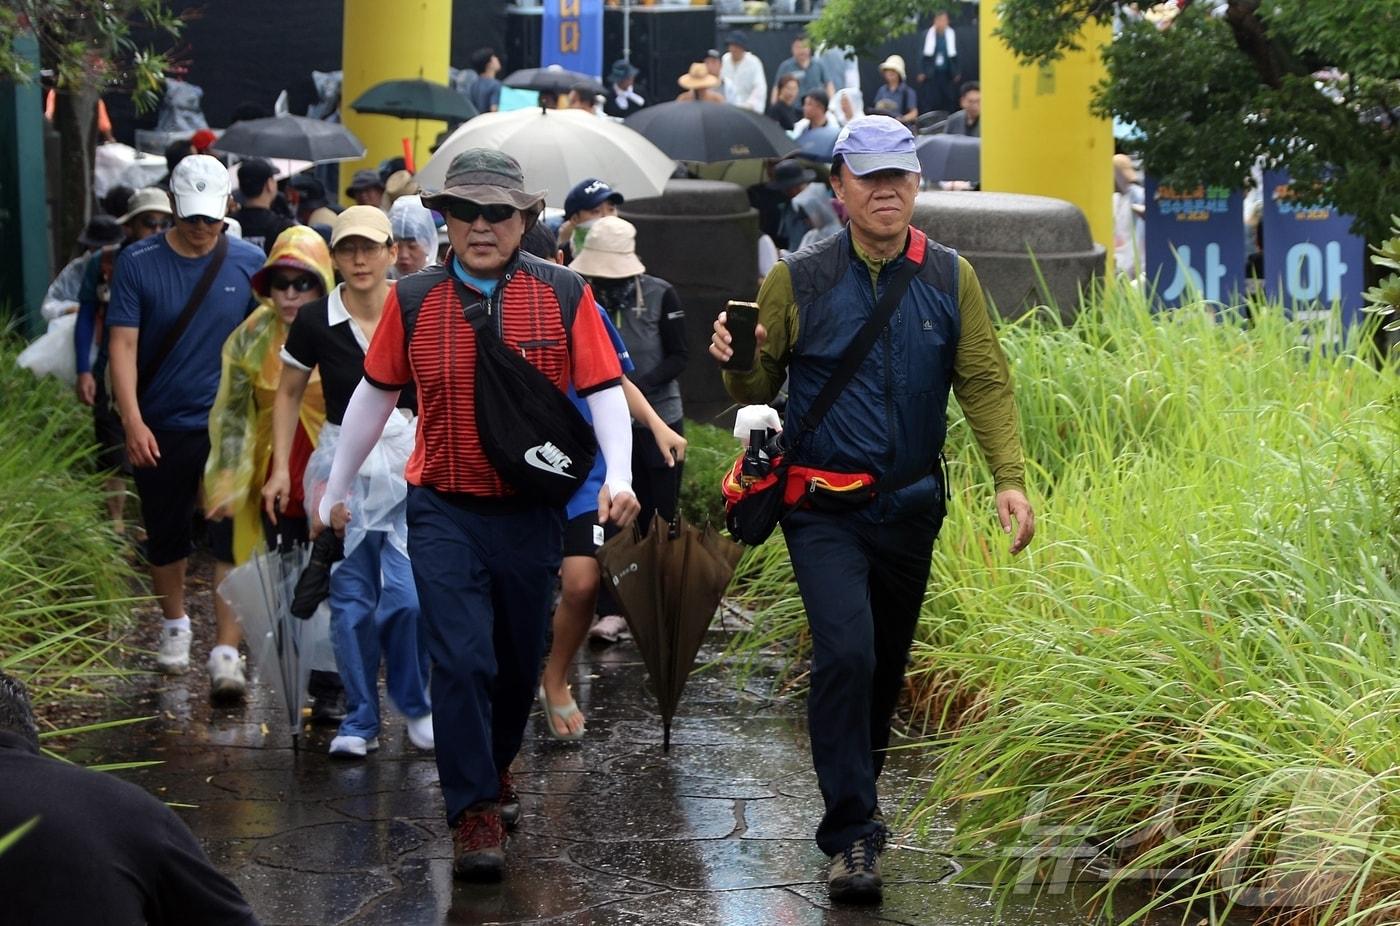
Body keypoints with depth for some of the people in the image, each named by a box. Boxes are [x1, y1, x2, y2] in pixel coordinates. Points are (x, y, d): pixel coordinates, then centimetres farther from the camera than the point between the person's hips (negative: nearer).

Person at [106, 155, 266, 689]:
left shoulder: (249, 263, -1)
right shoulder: (138, 263, -5)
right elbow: (123, 344, -10)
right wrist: (132, 421, -19)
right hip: (159, 429, 1)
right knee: (165, 534, 14)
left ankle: (227, 651, -7)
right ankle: (175, 624, 38)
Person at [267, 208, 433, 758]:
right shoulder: (315, 322, -2)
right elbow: (289, 394, 10)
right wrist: (281, 468, 3)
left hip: (409, 458, -1)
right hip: (342, 461, 1)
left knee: (407, 595, -10)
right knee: (351, 600, 2)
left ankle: (416, 705, 13)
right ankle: (360, 721, 14)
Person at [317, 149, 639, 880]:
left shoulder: (564, 296, -2)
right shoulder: (413, 300, 0)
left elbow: (604, 390, -3)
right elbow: (376, 393, 11)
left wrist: (618, 477, -18)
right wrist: (336, 487, 17)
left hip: (531, 512, 1)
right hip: (445, 511, -1)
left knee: (519, 662, 14)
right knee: (462, 662, -12)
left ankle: (495, 768, 39)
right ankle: (474, 814, -7)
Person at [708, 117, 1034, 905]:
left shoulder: (951, 280, 2)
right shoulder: (799, 282, -4)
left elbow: (985, 383, 0)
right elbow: (759, 389, 2)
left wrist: (1011, 478, -12)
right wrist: (737, 363, -22)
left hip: (910, 506, 3)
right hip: (824, 508, -3)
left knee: (888, 661, 15)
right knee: (846, 652, -18)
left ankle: (860, 784, 39)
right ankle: (851, 834, -14)